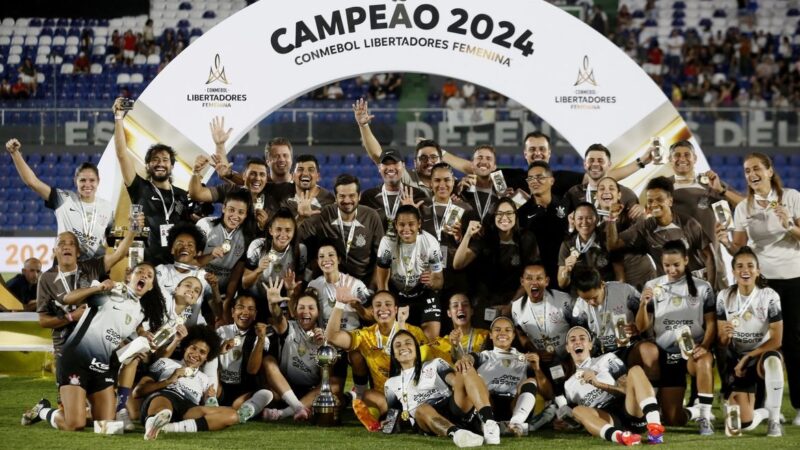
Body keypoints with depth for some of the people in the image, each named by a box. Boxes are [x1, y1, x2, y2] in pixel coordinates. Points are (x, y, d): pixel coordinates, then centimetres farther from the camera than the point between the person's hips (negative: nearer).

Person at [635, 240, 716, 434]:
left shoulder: (702, 287, 1)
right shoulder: (652, 286, 3)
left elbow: (711, 323, -1)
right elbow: (642, 328, 0)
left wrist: (704, 346, -19)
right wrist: (643, 304, -19)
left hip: (693, 351, -2)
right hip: (666, 354, 2)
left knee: (704, 360, -41)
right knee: (674, 419, -5)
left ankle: (705, 416, -26)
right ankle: (697, 411, 31)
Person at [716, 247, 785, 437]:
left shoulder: (769, 296, -13)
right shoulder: (724, 297, -7)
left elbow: (776, 340, -13)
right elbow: (722, 342, -3)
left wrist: (747, 358, -18)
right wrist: (725, 335, -27)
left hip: (761, 355, -2)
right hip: (736, 359, 2)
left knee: (772, 361, -43)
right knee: (743, 424, -12)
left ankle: (774, 419, -24)